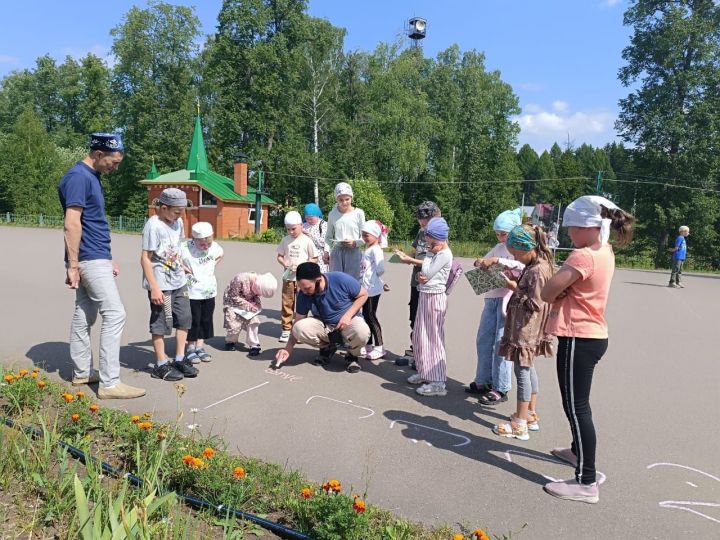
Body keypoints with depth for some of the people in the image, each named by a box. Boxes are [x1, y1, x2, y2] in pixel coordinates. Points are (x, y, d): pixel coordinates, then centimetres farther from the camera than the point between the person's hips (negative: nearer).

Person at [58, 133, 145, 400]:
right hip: (90, 260, -10)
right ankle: (109, 383, -6)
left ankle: (82, 373, 25)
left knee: (85, 315, 14)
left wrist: (107, 259, 22)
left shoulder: (91, 177, 15)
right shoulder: (78, 177, -15)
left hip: (95, 259, 10)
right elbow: (72, 223, -20)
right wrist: (72, 265, -21)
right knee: (115, 314, -10)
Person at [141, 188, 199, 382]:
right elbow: (145, 258, -17)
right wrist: (154, 287, -20)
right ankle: (161, 365, 14)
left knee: (184, 318, 11)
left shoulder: (178, 222, 7)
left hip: (178, 281, 8)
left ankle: (180, 359, 23)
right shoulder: (153, 226, -16)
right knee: (161, 323, 2)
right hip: (161, 284, -8)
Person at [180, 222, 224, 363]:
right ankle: (191, 348, 20)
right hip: (192, 292, -4)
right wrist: (184, 268, -18)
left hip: (209, 291, 5)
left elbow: (220, 255, 17)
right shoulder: (185, 248, -21)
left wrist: (213, 265, 4)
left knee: (206, 320, 12)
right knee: (194, 321, 4)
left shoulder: (214, 246, -5)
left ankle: (200, 347, 26)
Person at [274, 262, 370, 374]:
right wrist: (288, 349, -15)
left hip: (349, 321, -3)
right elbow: (298, 323, -6)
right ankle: (327, 348, 5)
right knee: (299, 328, -26)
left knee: (361, 332, -38)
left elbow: (363, 294, -11)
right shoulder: (303, 295, -16)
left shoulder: (341, 279, -25)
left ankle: (352, 355, -1)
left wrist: (348, 315, -23)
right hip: (324, 325, 3)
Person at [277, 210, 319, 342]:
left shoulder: (306, 240, -4)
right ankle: (286, 329, 14)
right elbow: (279, 256, 12)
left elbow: (314, 258, -2)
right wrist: (284, 263, -10)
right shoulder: (286, 240, 6)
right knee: (287, 304, 6)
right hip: (288, 277, 3)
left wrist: (302, 265, -15)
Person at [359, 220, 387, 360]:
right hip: (366, 288, 9)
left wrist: (374, 277, -9)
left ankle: (379, 348, 5)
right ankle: (369, 346, 26)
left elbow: (380, 269, -25)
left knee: (371, 317, -4)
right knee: (366, 316, 15)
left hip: (372, 289, -9)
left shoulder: (375, 249, -15)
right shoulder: (368, 249, 13)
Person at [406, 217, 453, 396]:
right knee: (420, 337, 16)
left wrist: (430, 254, -8)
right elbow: (423, 273, 12)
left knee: (433, 338, -6)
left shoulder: (444, 254, -14)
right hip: (425, 296, 9)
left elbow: (427, 272, -18)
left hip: (434, 297, -9)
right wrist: (420, 276, -10)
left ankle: (438, 382, 1)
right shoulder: (434, 252, 13)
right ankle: (425, 372, 31)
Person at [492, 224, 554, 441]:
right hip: (527, 328, 10)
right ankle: (530, 415, 30)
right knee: (528, 369, 17)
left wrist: (515, 288, -16)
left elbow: (534, 304, -22)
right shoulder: (535, 265, 9)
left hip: (527, 329, -10)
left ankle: (520, 425, 4)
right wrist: (515, 282, 4)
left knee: (522, 371, -4)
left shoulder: (538, 271, -21)